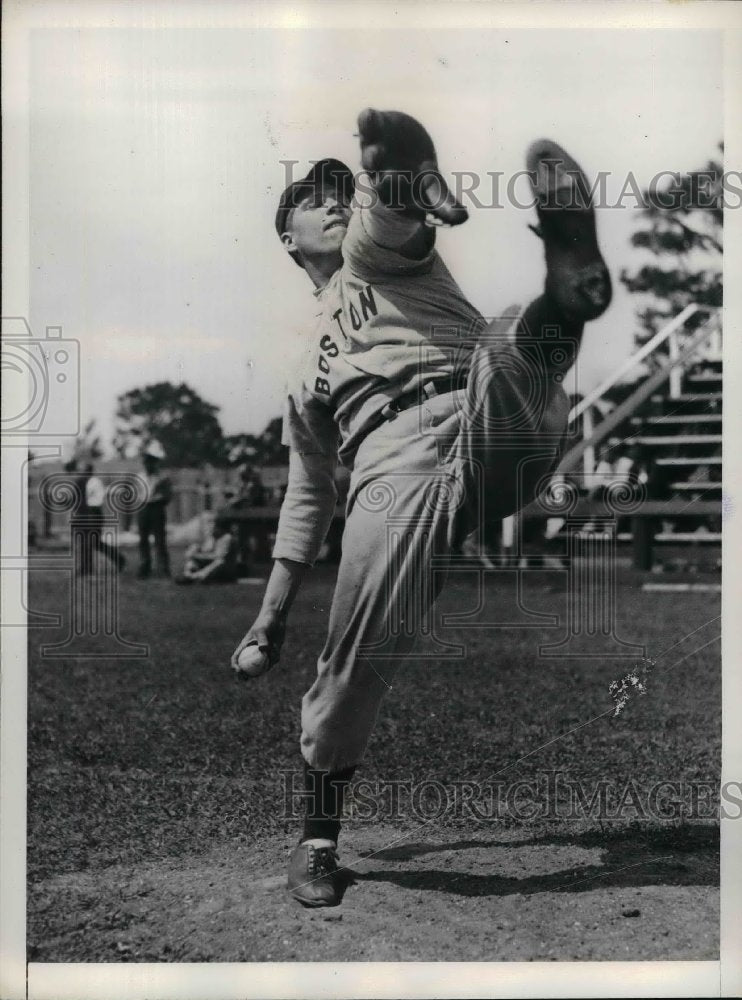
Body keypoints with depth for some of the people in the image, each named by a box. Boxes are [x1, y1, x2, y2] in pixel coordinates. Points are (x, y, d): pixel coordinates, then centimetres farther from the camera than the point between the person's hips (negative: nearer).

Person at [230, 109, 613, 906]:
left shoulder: (376, 250, 29)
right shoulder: (308, 366, 38)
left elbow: (386, 219, 2)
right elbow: (307, 491, 39)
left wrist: (393, 158, -24)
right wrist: (272, 609, 32)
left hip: (488, 429, -1)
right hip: (394, 466, 1)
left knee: (514, 349, -32)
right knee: (355, 666, -6)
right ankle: (317, 839, 13)